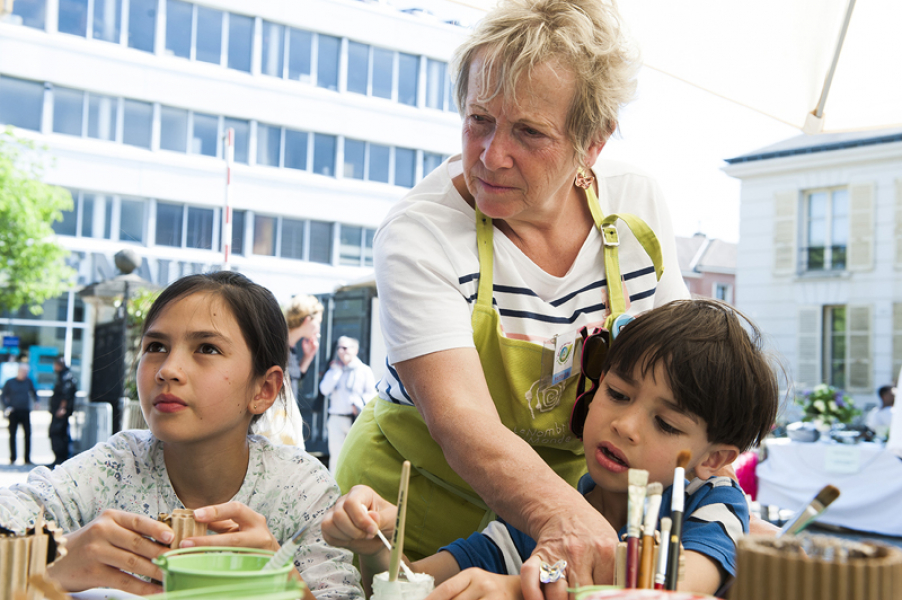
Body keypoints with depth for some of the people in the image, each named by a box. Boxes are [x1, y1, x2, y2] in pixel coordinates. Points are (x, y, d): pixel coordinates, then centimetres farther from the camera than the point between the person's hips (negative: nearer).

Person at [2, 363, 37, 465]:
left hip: (25, 412, 2)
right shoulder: (9, 382, 2)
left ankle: (27, 458, 3)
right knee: (13, 435, 2)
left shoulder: (28, 381, 8)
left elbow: (34, 392, 19)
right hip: (13, 412, -2)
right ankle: (12, 458, 10)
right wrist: (7, 407, -9)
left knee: (28, 434, -3)